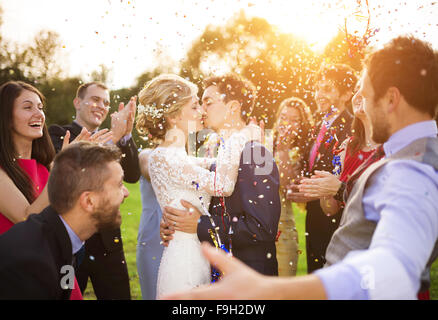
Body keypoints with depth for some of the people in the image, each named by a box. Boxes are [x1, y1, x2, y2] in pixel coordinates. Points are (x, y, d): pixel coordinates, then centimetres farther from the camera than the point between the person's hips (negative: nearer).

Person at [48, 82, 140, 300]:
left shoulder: (112, 141, 11)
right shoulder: (58, 134, 0)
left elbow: (132, 175, -6)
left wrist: (125, 135, -22)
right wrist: (114, 136, -30)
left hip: (107, 243, 4)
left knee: (119, 295, 9)